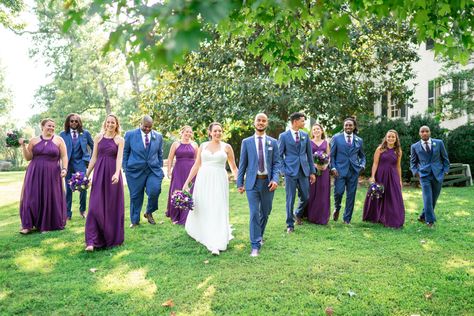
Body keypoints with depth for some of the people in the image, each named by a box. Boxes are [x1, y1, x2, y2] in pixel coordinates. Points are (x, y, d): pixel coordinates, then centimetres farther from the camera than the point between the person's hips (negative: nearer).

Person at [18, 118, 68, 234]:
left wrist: (64, 168, -14)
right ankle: (28, 225, 9)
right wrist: (23, 146, -7)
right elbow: (28, 157, 6)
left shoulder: (59, 140, 3)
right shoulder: (34, 140, 7)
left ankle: (47, 225, 12)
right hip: (35, 174, 2)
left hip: (52, 174, -1)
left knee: (50, 199, 1)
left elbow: (64, 156, -1)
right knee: (32, 198, 1)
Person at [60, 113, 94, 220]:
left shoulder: (85, 133, 6)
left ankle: (82, 209, 15)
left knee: (83, 187, -6)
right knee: (68, 189, 3)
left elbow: (93, 147, 13)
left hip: (81, 163, -1)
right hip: (67, 163, 1)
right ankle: (67, 213, 12)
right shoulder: (63, 134, 6)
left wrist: (91, 159, 7)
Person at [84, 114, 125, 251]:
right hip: (99, 173, 1)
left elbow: (119, 158, -10)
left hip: (113, 173, -1)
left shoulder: (120, 140, 2)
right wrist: (87, 173, 6)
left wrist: (116, 173, -25)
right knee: (95, 206, -5)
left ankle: (112, 237, 20)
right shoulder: (98, 137, 8)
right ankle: (92, 241, -5)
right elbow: (94, 157, 9)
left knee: (113, 206, 5)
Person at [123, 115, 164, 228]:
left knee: (155, 191, -16)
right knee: (135, 196, 4)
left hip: (153, 170, 1)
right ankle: (135, 221, 22)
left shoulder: (158, 136, 7)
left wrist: (160, 168, 11)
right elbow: (125, 152, 6)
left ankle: (149, 212, 13)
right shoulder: (130, 134, 1)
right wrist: (125, 168, 3)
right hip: (135, 171, -1)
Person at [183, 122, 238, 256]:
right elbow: (196, 165, 8)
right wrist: (187, 182, 4)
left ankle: (216, 244, -5)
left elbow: (234, 167, 7)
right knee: (202, 209, 10)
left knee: (218, 210, -7)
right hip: (203, 180, 2)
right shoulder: (203, 146, 8)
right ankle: (201, 233, 35)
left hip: (219, 181, -2)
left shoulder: (226, 147, 3)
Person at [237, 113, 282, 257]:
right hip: (252, 182, -2)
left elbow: (277, 163, 3)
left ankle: (259, 235, 38)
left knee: (265, 212, 14)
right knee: (254, 213, -7)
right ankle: (255, 245, 0)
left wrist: (275, 179, -12)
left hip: (268, 182, 2)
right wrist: (240, 183, 3)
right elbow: (242, 164, 5)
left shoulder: (273, 142, 6)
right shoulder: (246, 142, 4)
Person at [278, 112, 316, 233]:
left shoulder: (305, 135, 9)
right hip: (290, 172, -4)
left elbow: (309, 154, 11)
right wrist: (283, 170, -8)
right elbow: (279, 155, 0)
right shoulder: (283, 136, -2)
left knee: (305, 197, 8)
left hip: (303, 171, 4)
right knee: (290, 199, 1)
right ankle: (290, 224, 14)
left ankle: (298, 214, 37)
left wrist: (312, 171, 9)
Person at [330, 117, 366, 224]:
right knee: (338, 192, -12)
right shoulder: (336, 138, 4)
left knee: (351, 195, 5)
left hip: (354, 171, 3)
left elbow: (362, 156, 20)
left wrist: (362, 165, 1)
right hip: (340, 170, -2)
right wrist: (333, 168, -8)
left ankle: (347, 219, 18)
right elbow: (332, 155, 3)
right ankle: (337, 209, 20)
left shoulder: (359, 140, 12)